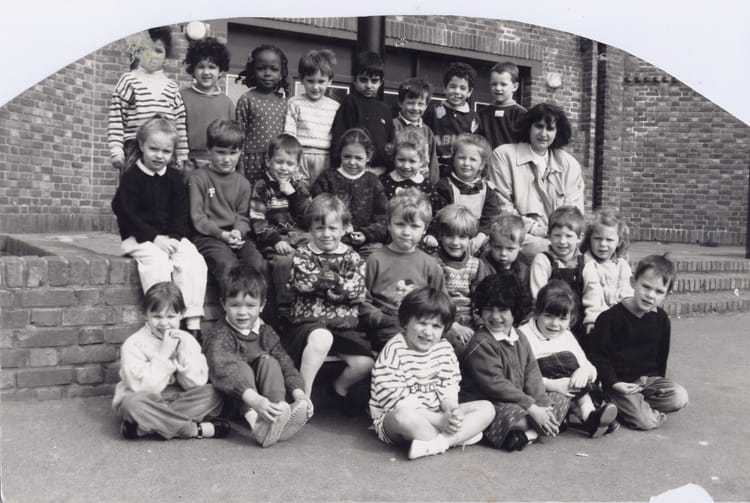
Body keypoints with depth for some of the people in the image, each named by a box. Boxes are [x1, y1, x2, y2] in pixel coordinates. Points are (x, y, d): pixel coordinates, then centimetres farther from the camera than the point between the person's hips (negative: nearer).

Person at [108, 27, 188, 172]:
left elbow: (180, 122, 13)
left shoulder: (171, 87, 13)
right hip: (135, 149, -3)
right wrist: (116, 150, -9)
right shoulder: (128, 81, 3)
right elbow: (116, 118, -1)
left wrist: (181, 156, 9)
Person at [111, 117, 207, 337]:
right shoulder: (131, 177, -1)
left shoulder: (175, 179, 11)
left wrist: (175, 237, -10)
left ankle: (193, 322, -19)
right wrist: (155, 238, -17)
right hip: (140, 237, -3)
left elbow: (181, 214, 8)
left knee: (194, 261, -22)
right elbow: (129, 215, -8)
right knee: (158, 262, -32)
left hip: (172, 237, 4)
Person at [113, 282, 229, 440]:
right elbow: (142, 388, -20)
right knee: (133, 403, -36)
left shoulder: (187, 340, 2)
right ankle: (198, 430, -30)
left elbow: (197, 384, -6)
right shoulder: (134, 344, -9)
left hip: (178, 399, 4)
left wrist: (183, 351, -16)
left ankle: (142, 427, -28)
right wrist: (164, 353, -21)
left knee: (213, 394, -21)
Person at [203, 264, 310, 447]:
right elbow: (222, 369, -33)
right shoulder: (218, 335, -14)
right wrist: (254, 399, -48)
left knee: (269, 362, -16)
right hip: (234, 401, -4)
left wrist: (299, 394, -23)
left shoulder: (266, 333, 5)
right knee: (241, 368, -27)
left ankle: (281, 410, -36)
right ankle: (255, 420, -49)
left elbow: (285, 363, -3)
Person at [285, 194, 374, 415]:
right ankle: (303, 395, -20)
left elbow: (358, 293, -4)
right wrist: (337, 282, -10)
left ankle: (340, 387, 20)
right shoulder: (303, 254, 5)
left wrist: (326, 280, -11)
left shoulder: (353, 258, 10)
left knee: (365, 363, -16)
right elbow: (301, 283, -15)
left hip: (344, 325, 4)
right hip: (308, 321, -3)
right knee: (321, 338, -38)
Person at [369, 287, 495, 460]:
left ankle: (436, 444, -26)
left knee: (487, 408, -5)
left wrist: (452, 410, -22)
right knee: (403, 416, -41)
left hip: (435, 416, 6)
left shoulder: (443, 348, 5)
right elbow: (393, 400, -22)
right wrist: (440, 420, -26)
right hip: (391, 421, -6)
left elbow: (449, 388, 3)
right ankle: (459, 437, -17)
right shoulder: (393, 351, -15)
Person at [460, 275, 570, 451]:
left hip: (519, 402, 9)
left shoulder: (520, 339, 11)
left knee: (562, 400, 4)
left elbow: (532, 372, 6)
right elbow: (495, 384, -21)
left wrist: (541, 403, -10)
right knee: (512, 414, -38)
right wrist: (532, 408, -21)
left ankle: (527, 434, -17)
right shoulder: (480, 345, -15)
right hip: (487, 406, -9)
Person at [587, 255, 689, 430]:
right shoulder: (610, 317, -13)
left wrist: (658, 382, 8)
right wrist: (613, 383, -18)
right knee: (646, 421, -23)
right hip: (620, 381, -6)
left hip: (649, 377, 6)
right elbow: (597, 354, -12)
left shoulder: (661, 318, 4)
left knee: (679, 397, -20)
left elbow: (661, 355, 16)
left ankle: (624, 406, -5)